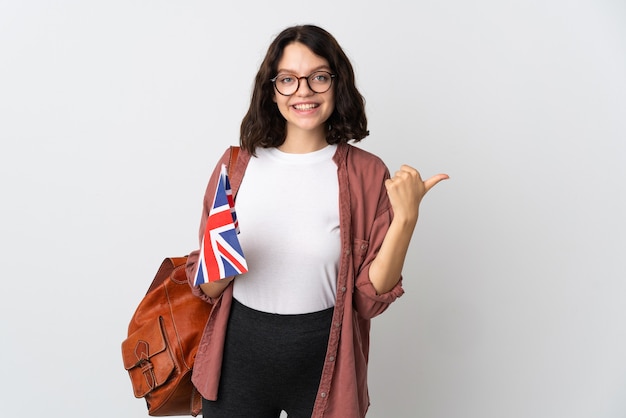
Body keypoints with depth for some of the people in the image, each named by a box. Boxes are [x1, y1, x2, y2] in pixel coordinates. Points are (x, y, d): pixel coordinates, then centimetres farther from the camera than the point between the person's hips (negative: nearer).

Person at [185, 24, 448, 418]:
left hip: (323, 360, -1)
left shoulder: (367, 174, -8)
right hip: (239, 357, 2)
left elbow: (371, 297, -10)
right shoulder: (238, 164, -4)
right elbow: (206, 288, 0)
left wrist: (405, 217, -20)